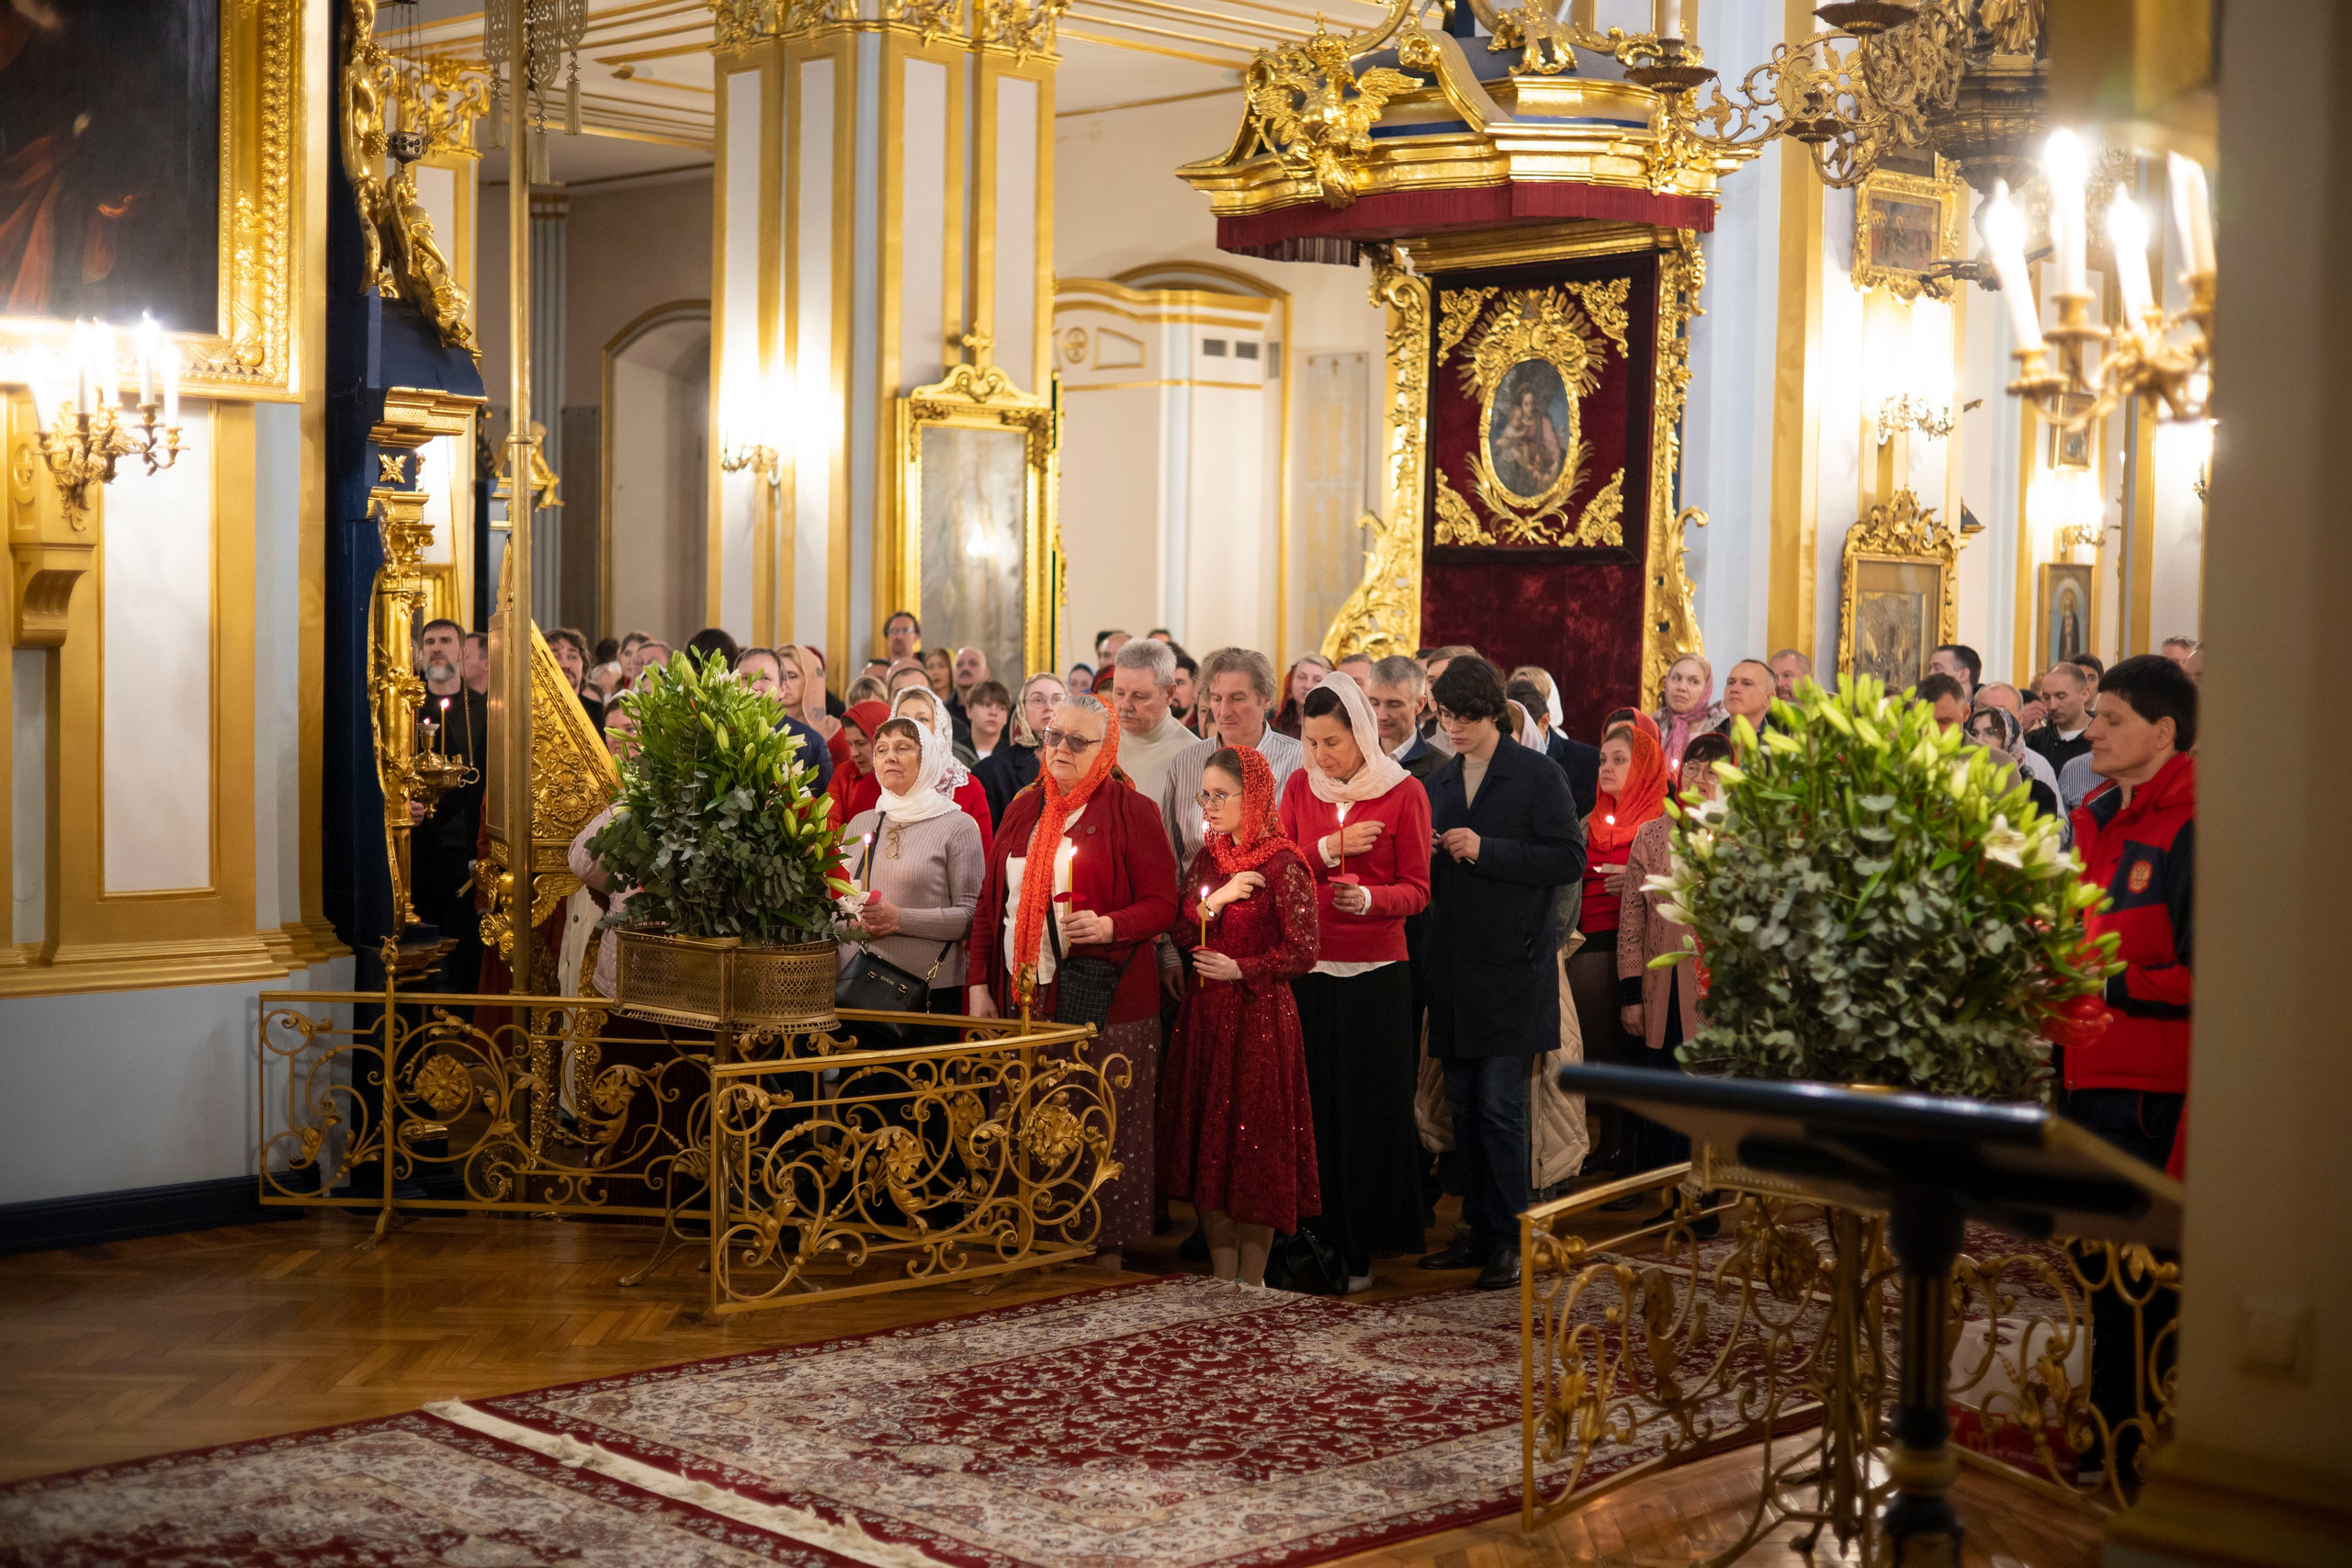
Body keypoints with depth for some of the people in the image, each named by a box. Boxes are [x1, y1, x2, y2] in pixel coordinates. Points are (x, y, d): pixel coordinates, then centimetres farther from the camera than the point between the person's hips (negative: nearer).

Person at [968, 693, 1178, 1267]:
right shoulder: (1024, 808, 15)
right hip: (1023, 996, 5)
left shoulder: (1132, 811, -2)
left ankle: (1107, 1246, 7)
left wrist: (1109, 926, -23)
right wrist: (980, 983, 9)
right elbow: (990, 900, 16)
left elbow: (1163, 905, -5)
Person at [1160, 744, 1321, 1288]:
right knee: (1206, 1142, 8)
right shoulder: (1207, 859, 10)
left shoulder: (1283, 865, -9)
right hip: (1205, 1013, 6)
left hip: (1259, 1013, -6)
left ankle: (1251, 1280, 10)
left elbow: (1302, 952, -10)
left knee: (1256, 1140, -1)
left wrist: (1241, 970, -17)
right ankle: (1221, 1279, 17)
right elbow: (1181, 935, 5)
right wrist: (1213, 899, -11)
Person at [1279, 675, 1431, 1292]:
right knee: (1316, 1106, 0)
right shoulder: (1300, 787, 9)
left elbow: (1416, 889, -2)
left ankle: (1361, 1248, 8)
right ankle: (1317, 1242, 10)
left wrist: (1368, 898, -21)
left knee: (1372, 1107, -1)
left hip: (1377, 971, -2)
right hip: (1310, 968, 2)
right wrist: (1331, 848, -11)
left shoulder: (1404, 792, 0)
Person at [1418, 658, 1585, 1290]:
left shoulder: (1539, 776, -3)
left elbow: (1569, 859, -11)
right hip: (1453, 967, 6)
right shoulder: (1438, 782, 15)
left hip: (1510, 969, -6)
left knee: (1499, 1106, -8)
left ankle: (1508, 1239, -1)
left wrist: (1485, 850, -16)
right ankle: (1480, 1231, 17)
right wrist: (1432, 856, -2)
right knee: (1463, 1106, 8)